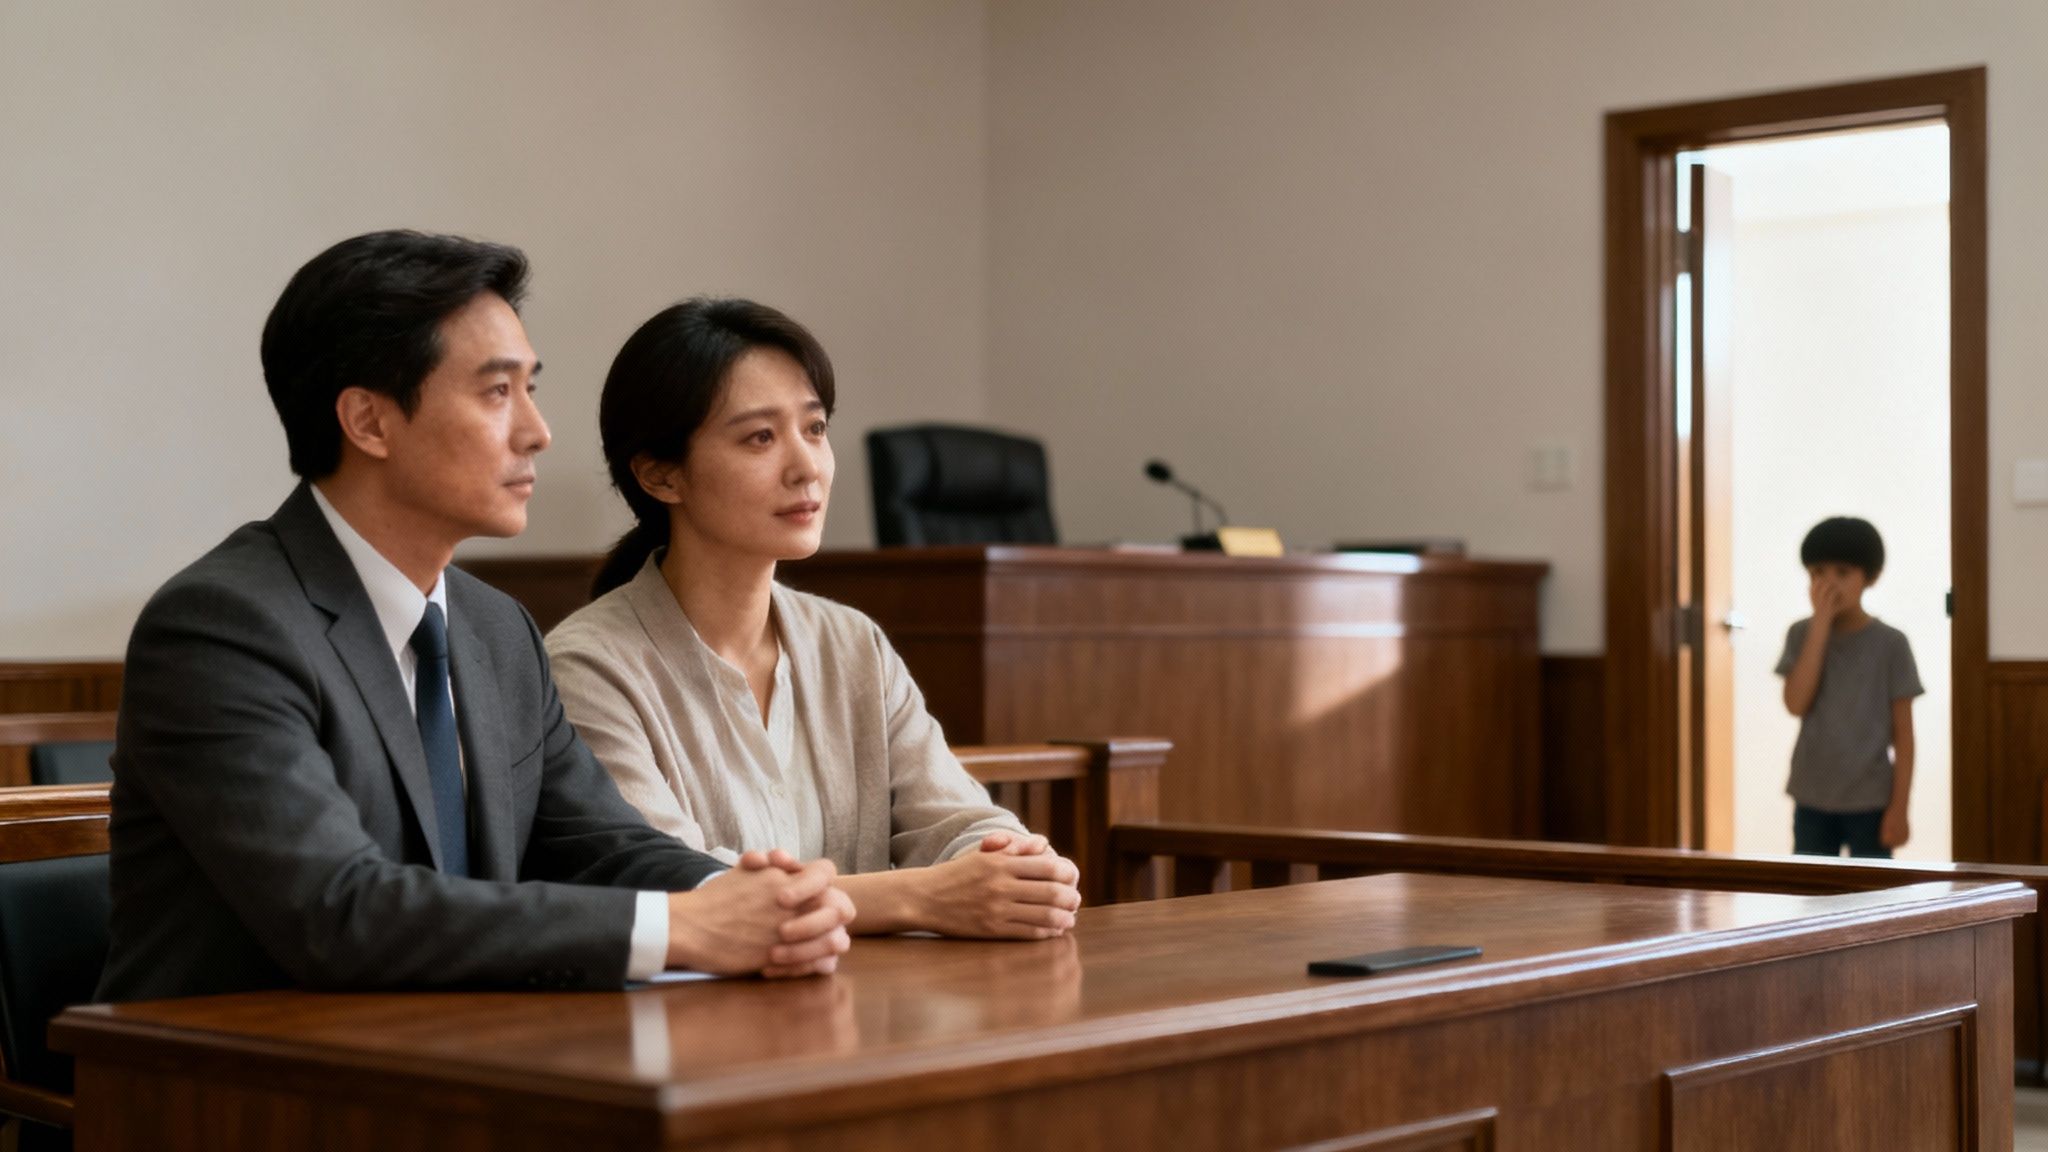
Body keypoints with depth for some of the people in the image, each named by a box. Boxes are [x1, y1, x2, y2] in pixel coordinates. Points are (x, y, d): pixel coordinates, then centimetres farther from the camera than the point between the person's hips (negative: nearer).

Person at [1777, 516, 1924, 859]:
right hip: (1812, 800, 3)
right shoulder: (1802, 635, 1)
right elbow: (1796, 702, -15)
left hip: (1870, 802, -2)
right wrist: (1821, 623, -16)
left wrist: (1899, 808, -8)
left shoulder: (1889, 643, -5)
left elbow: (1902, 734, -4)